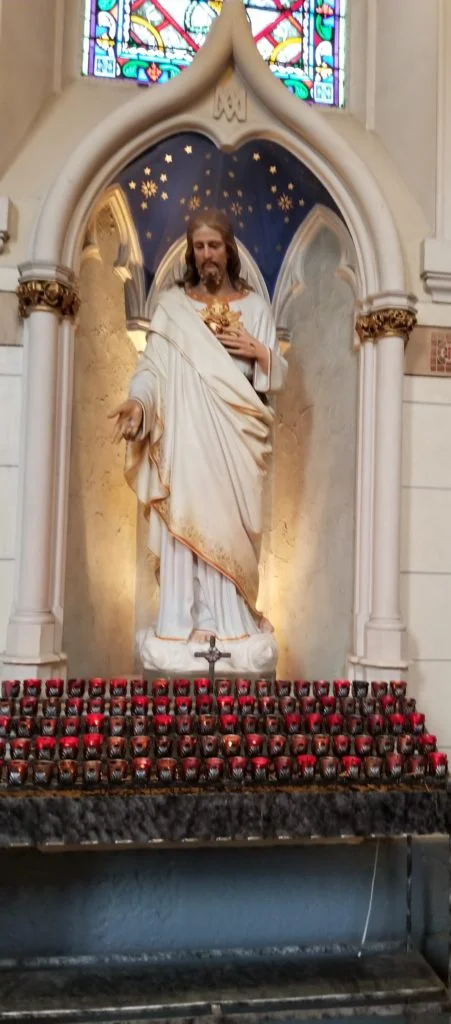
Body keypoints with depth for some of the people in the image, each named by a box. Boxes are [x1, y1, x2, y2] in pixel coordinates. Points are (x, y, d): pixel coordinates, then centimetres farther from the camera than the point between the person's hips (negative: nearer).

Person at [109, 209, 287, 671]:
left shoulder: (254, 305, 13)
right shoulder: (171, 303, 10)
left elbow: (278, 375, 13)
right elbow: (152, 365, 1)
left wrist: (259, 351, -7)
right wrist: (137, 402, -17)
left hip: (235, 436, 1)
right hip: (187, 431, -1)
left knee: (230, 523, -1)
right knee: (186, 518, -5)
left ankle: (229, 623, 7)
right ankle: (184, 625, 1)